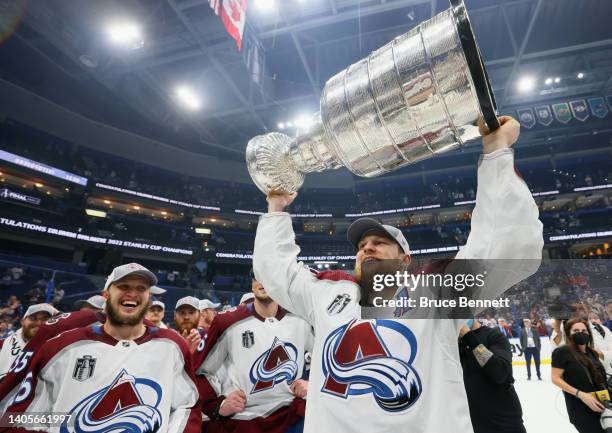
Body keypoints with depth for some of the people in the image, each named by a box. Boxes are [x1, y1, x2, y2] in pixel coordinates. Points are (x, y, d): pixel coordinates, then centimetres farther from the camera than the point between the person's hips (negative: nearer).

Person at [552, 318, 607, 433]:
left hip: (600, 405, 7)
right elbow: (555, 378, -16)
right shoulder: (562, 351, -14)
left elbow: (600, 377, 20)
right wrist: (580, 394, -21)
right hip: (580, 408, -7)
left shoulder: (592, 353, 9)